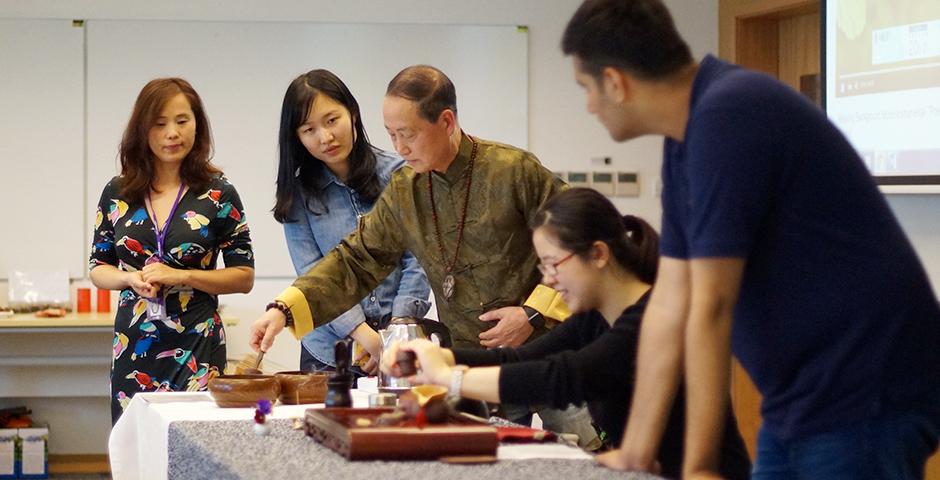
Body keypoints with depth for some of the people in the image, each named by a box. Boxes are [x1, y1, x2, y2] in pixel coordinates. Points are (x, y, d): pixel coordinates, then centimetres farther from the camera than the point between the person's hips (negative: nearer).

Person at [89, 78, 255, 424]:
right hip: (133, 347, 3)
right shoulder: (118, 193, 8)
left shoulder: (218, 194, 1)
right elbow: (98, 270, 14)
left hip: (197, 349, -2)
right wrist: (132, 279, -8)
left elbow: (245, 277, 2)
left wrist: (180, 276, -11)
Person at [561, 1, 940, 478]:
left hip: (861, 403, -9)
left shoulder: (727, 116, -21)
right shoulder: (685, 141, 8)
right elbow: (670, 304, 9)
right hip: (800, 404, 9)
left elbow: (710, 308, -20)